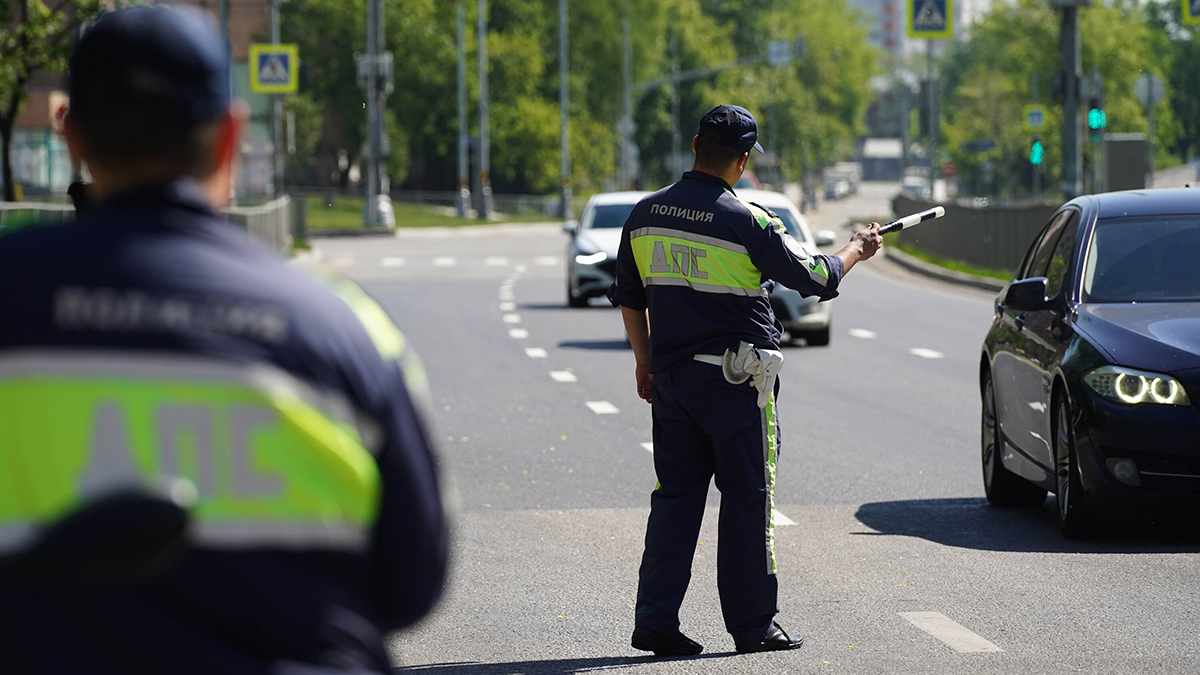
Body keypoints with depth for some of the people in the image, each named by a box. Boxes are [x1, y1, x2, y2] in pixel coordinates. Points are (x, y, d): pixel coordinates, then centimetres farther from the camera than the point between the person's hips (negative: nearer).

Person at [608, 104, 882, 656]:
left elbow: (629, 296, 13)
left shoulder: (645, 215, 3)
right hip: (736, 380, -5)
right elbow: (815, 279, -4)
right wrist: (857, 249, 14)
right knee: (747, 499, 3)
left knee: (676, 496, 10)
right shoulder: (747, 222, -14)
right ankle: (753, 625, 8)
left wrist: (645, 364, 23)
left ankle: (655, 621, 5)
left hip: (670, 376, 5)